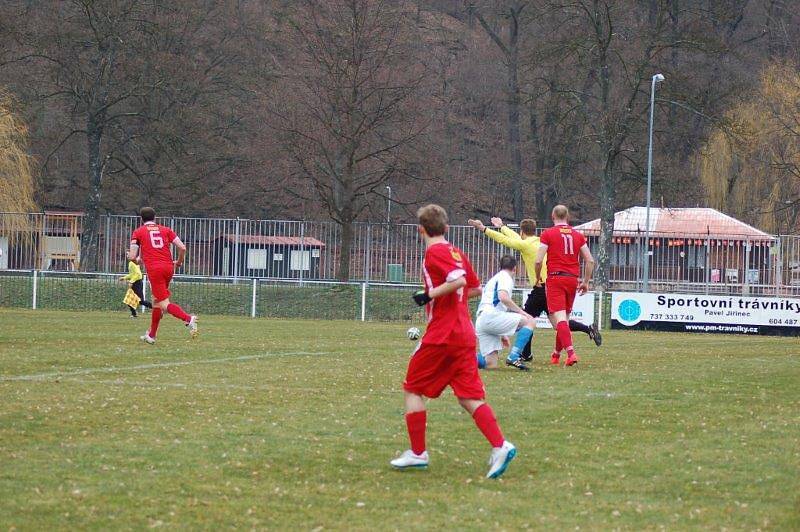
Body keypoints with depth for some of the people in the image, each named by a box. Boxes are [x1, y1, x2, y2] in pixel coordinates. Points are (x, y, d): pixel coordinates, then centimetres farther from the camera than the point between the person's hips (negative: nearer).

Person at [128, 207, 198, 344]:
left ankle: (188, 318, -34)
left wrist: (130, 255, 26)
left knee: (164, 304, -9)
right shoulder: (165, 230, 16)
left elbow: (132, 257, 2)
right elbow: (182, 248, 6)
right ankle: (151, 335, 28)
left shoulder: (138, 232, 8)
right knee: (156, 301, 21)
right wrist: (179, 263, 23)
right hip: (168, 267, 5)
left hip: (154, 269, -5)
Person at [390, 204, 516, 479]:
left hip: (441, 335, -7)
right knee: (470, 397, 3)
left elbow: (458, 281, -24)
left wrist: (429, 295, -14)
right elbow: (476, 289, 20)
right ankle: (500, 446, -14)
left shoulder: (434, 253, -9)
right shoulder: (456, 252, 15)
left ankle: (417, 453, 9)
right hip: (465, 335, 7)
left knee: (412, 389, 8)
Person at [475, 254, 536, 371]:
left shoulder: (493, 279, 33)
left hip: (480, 322, 9)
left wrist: (502, 334, 40)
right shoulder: (505, 277, 5)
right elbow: (503, 297, -15)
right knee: (530, 321, -8)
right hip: (491, 315, -9)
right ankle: (513, 357, -20)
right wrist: (521, 312, -8)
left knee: (491, 364, 6)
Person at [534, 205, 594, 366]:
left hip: (555, 279, -4)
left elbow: (538, 261, -8)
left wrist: (538, 278, 9)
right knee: (565, 317, 16)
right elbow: (590, 261, 6)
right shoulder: (578, 235, 10)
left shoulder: (548, 234, -2)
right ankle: (556, 353, 28)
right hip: (573, 280, 4)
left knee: (560, 318, -11)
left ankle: (570, 352, -27)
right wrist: (586, 282, 15)